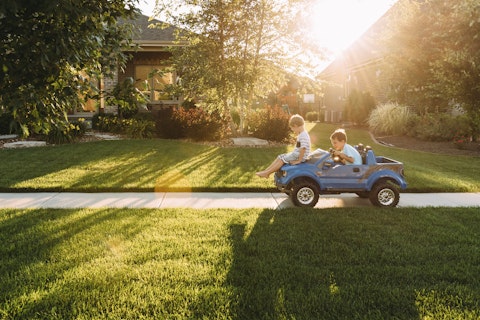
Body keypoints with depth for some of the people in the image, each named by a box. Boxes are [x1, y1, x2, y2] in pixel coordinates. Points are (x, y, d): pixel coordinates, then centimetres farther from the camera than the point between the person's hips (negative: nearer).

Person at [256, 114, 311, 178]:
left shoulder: (303, 136, -25)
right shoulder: (301, 134, 11)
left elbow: (303, 149, -32)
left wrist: (299, 160, -27)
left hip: (299, 157, -10)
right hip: (295, 154, 10)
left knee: (282, 159, -13)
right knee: (280, 157, 6)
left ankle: (267, 173, -9)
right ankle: (266, 170, 3)